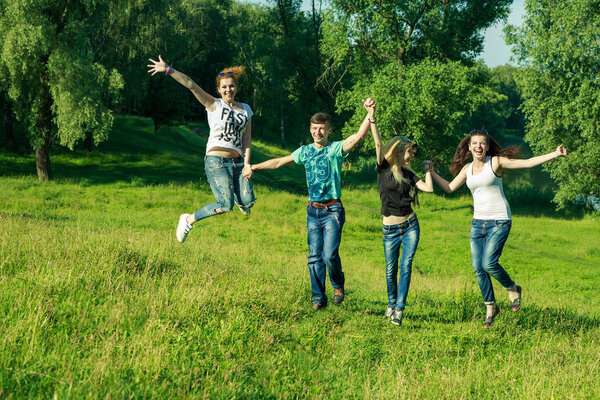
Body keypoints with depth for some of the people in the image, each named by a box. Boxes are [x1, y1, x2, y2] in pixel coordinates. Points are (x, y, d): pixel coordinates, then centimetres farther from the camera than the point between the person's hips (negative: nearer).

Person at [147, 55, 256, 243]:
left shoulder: (245, 109, 13)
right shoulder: (214, 105, 1)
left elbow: (247, 138, 11)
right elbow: (191, 85, -10)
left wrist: (246, 163, -2)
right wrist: (169, 70, -20)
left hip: (238, 161, 5)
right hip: (216, 161, -5)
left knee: (248, 203, -7)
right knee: (225, 205, -16)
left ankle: (237, 193, 32)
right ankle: (189, 220, 6)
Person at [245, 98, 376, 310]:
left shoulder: (336, 149, -5)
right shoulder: (305, 151, 10)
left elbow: (359, 135, -21)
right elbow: (279, 162, 22)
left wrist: (370, 114, -37)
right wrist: (254, 167, 28)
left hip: (332, 209, -5)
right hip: (313, 210, 5)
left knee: (329, 254, -14)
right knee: (315, 256, 3)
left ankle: (338, 285, 14)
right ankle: (318, 297, 11)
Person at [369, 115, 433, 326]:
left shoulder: (408, 174, 8)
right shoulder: (383, 169, -2)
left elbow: (429, 188, -2)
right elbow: (378, 144, -13)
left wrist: (427, 170, 10)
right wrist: (372, 119, -22)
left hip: (410, 226, 2)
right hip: (390, 229, -2)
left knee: (406, 267, -8)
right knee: (391, 270, 6)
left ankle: (399, 309, -7)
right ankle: (391, 303, 27)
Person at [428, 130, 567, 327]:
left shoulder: (496, 162, -6)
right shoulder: (467, 169, 9)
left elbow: (529, 162, -10)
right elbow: (449, 188, 20)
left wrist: (555, 154, -19)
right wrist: (432, 173, 10)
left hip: (499, 221, -5)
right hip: (478, 222, 6)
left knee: (489, 263, -19)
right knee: (478, 268, 1)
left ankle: (512, 288, 10)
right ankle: (490, 307, 19)